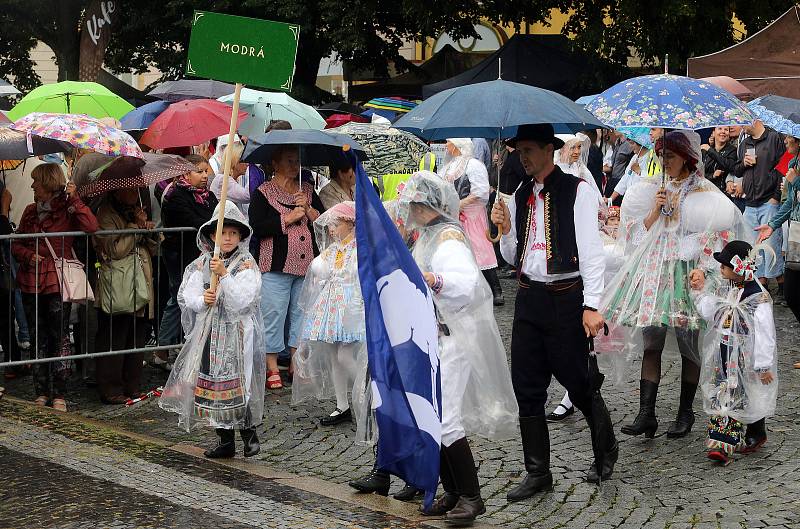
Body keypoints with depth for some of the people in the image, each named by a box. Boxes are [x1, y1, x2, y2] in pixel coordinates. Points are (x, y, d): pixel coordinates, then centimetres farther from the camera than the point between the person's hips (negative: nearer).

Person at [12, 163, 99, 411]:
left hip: (58, 283, -6)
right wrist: (28, 255, -5)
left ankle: (59, 395, 4)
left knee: (60, 337, -2)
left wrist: (74, 199, -19)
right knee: (38, 339, 10)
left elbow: (91, 226, -22)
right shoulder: (31, 211, 12)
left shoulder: (67, 211, -4)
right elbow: (16, 243, 16)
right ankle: (42, 393, 18)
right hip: (31, 283, 6)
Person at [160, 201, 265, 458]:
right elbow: (187, 296, 4)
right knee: (211, 383, 6)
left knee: (240, 382, -11)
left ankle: (249, 432, 8)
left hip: (238, 332, -4)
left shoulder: (246, 264, -5)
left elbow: (243, 299, -17)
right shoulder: (201, 264, 7)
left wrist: (224, 274, -24)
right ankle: (225, 440, 18)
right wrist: (201, 300, -16)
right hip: (209, 332, 4)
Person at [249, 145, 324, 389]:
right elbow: (257, 227, -13)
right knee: (273, 315, -2)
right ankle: (272, 368, 7)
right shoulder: (264, 193, -1)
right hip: (277, 265, -5)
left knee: (302, 313, 9)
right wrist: (288, 218, -14)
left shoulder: (307, 190, 14)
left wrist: (308, 210, -7)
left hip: (307, 264, 5)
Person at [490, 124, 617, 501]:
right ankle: (537, 473, 15)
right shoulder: (520, 197, 12)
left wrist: (592, 305, -16)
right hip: (528, 298, 6)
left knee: (578, 383, 3)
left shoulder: (577, 191, -7)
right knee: (527, 388, 6)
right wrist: (505, 230, -3)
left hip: (566, 298, -6)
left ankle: (606, 449, 29)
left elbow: (590, 250, -10)